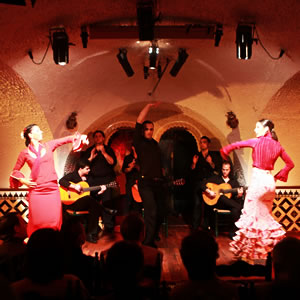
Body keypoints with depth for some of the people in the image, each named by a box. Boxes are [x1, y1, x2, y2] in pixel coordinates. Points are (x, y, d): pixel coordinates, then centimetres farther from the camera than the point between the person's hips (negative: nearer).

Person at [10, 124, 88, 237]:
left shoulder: (48, 146, 9)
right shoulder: (25, 153, 4)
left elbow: (66, 139, 0)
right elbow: (15, 170, 15)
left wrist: (80, 137, -14)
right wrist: (23, 180, 0)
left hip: (52, 189, 2)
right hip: (36, 190, -2)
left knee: (54, 220, -1)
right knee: (37, 221, 0)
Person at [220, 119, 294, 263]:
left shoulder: (257, 141, -7)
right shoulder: (277, 145, 8)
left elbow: (237, 144, 4)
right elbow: (290, 164, 14)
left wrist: (225, 150, 22)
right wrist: (279, 175, 14)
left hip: (258, 180, -6)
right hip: (270, 181, 7)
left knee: (251, 216, 1)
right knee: (265, 216, 17)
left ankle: (248, 253, 5)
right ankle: (268, 249, 20)